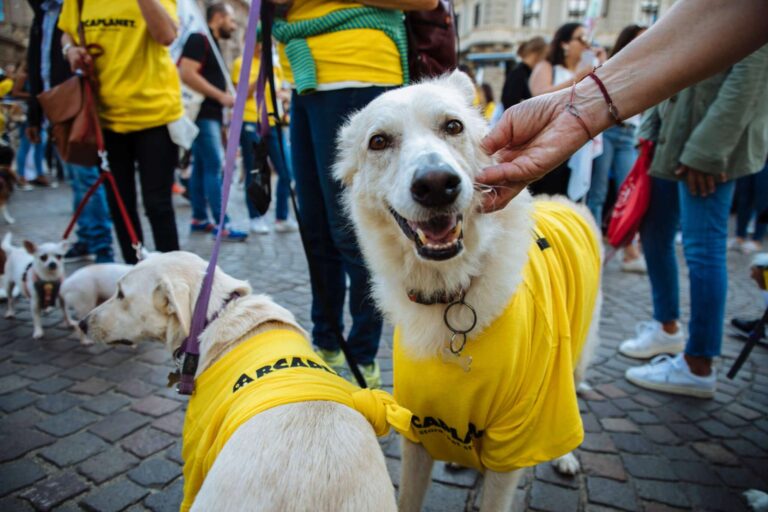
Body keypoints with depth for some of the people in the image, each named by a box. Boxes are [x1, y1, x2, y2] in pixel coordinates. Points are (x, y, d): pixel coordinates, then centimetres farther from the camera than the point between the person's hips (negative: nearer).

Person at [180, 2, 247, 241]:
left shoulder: (212, 44, 21)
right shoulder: (199, 39, -9)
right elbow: (187, 74, -19)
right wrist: (222, 96, -17)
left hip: (210, 115, 9)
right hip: (203, 114, -9)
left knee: (201, 166, 9)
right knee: (215, 166, -12)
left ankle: (198, 219, 15)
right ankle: (222, 225, -13)